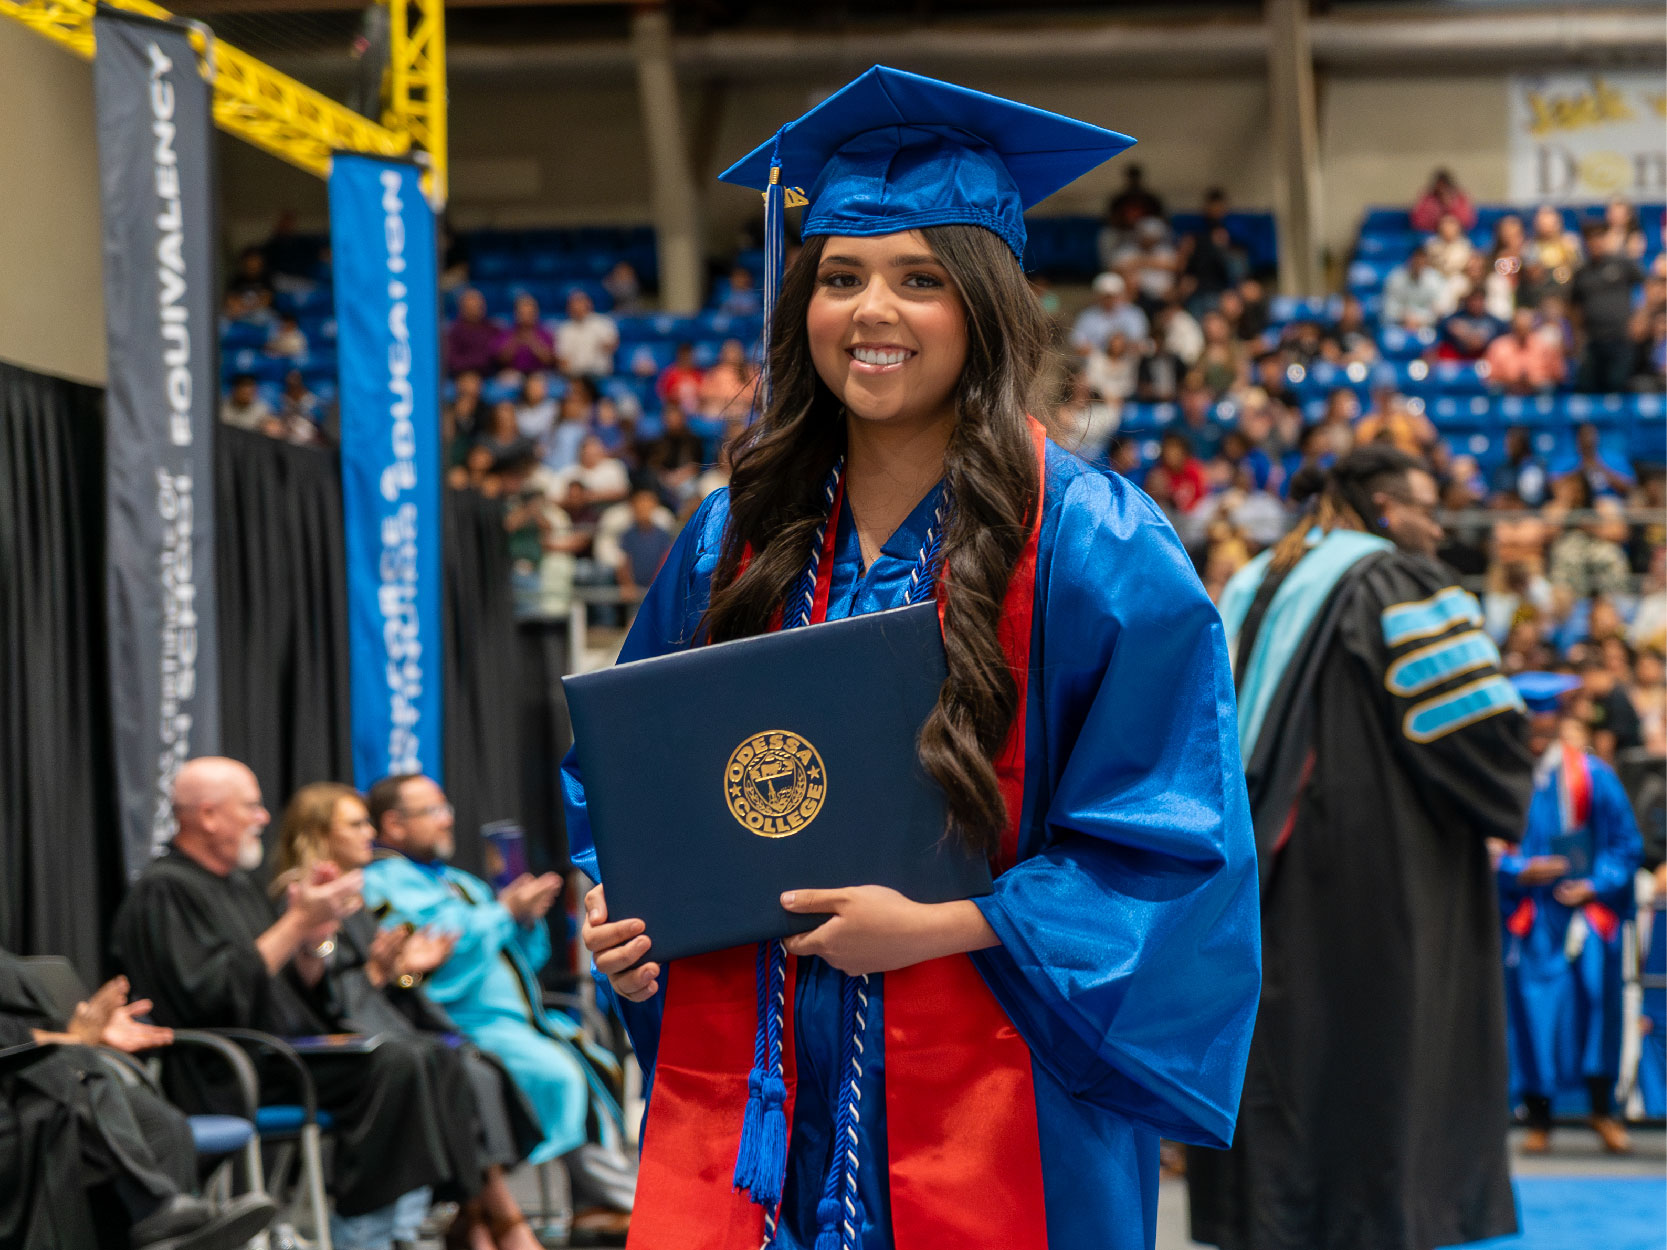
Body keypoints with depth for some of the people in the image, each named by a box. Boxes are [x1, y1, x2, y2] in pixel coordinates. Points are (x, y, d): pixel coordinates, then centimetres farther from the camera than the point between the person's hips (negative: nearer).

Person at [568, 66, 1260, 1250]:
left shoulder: (1094, 548, -7)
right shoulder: (737, 538, 7)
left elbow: (1172, 842, -10)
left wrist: (941, 928, -17)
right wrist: (626, 909, -1)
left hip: (988, 1102, -3)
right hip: (749, 1097, 4)